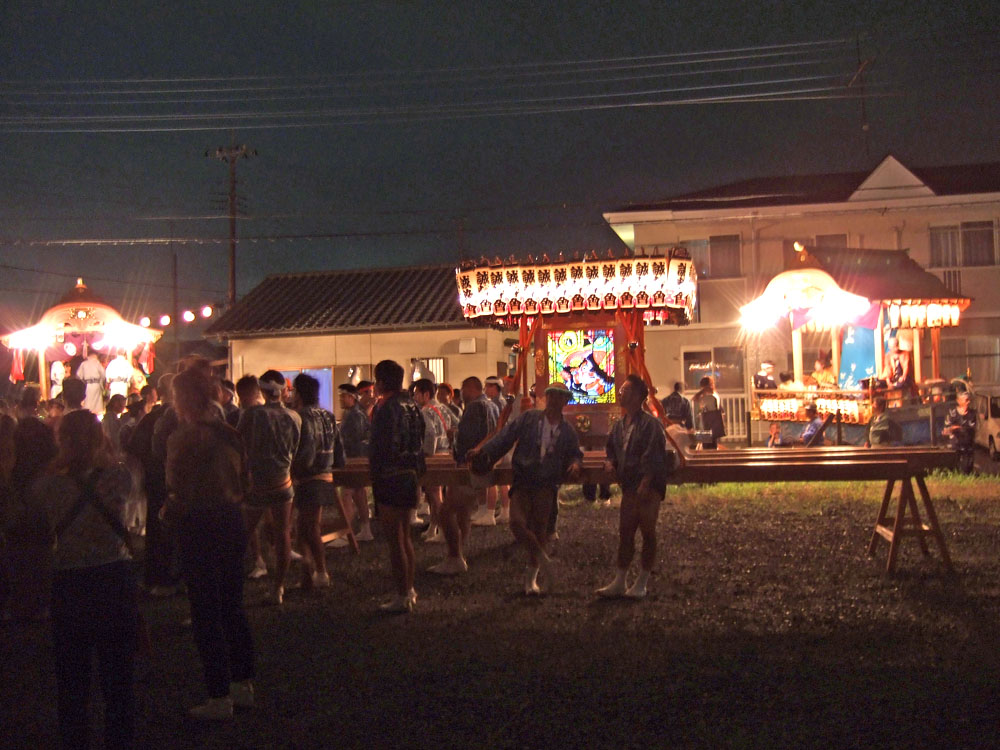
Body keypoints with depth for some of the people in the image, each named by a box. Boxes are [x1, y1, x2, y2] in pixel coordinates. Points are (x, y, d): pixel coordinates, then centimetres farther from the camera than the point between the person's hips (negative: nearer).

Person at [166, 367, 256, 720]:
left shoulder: (183, 438, -15)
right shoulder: (229, 434, 5)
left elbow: (180, 491, -16)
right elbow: (244, 483, 10)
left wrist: (169, 512, 3)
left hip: (200, 526, -7)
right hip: (232, 521, 7)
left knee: (206, 613, 1)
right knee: (233, 606, 17)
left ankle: (219, 697, 6)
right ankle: (243, 684, 26)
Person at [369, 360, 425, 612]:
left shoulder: (387, 409, -17)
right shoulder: (411, 406, 9)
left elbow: (382, 447, -20)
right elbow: (420, 442, 13)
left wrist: (375, 473, -11)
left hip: (391, 478, -9)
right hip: (410, 475, 9)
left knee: (394, 540, -2)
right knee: (405, 537, 18)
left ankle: (402, 596, 3)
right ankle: (409, 590, 27)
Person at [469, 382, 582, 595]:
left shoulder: (568, 431, 11)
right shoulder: (528, 418, 5)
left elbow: (575, 454, 18)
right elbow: (505, 437, 2)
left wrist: (575, 464, -7)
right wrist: (483, 451, -9)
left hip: (546, 484, 0)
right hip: (522, 483, 0)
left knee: (539, 529, -2)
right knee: (517, 523, -18)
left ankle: (531, 577, 17)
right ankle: (544, 562, 3)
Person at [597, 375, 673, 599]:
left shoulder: (650, 424, -12)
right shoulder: (619, 425, 13)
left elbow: (652, 457, -17)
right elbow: (611, 448, 27)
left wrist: (645, 485, -22)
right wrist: (610, 462, 5)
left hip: (649, 487, -7)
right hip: (629, 487, 8)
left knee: (648, 532, 0)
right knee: (625, 533, 7)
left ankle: (641, 583, 8)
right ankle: (619, 583, 12)